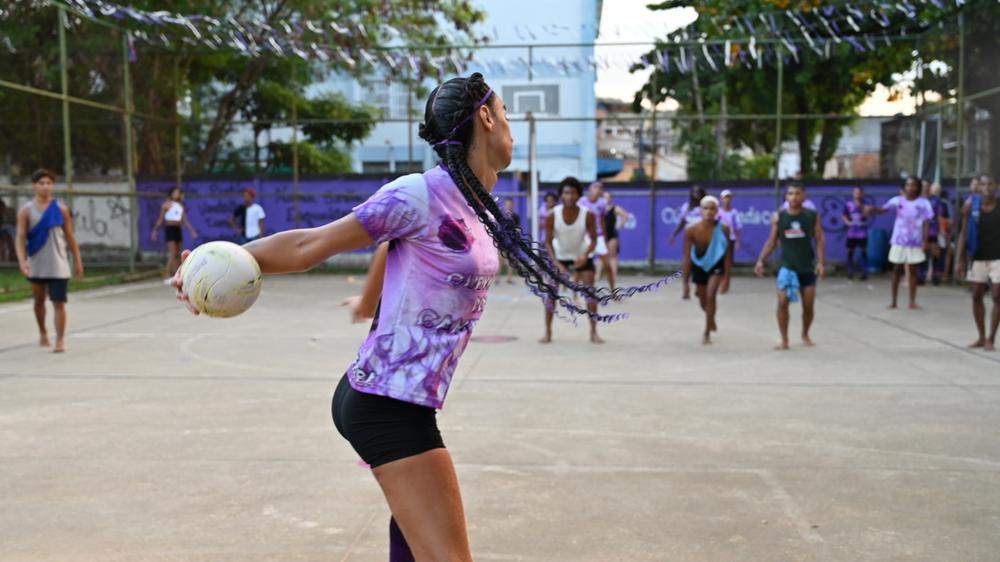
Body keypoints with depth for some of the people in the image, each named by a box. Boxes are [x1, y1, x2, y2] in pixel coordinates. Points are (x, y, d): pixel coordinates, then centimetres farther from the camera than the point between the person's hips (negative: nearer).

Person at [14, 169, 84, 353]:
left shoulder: (61, 209, 1)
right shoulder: (26, 211, -1)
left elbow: (70, 237, 5)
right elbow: (20, 238, -6)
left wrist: (78, 261, 3)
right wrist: (22, 261, -19)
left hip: (58, 266, -2)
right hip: (36, 265, 2)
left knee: (58, 302, -8)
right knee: (39, 300, 17)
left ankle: (60, 340, -6)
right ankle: (42, 332, 38)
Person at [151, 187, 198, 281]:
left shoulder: (181, 205, 14)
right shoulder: (166, 204, -1)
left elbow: (185, 221, 16)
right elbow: (160, 219, 0)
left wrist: (192, 231, 10)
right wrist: (155, 231, -6)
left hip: (178, 229, 6)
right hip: (170, 229, -6)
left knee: (178, 254, 6)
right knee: (173, 253, -15)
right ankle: (167, 276, -13)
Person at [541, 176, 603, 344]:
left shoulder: (588, 215, -23)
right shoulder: (552, 215, -22)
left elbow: (593, 239, -14)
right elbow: (548, 242, -16)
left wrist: (585, 255, -34)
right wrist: (557, 264, -28)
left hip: (582, 256, 0)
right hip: (560, 257, 0)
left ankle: (593, 332, 3)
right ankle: (548, 332, 6)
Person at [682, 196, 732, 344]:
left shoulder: (723, 229, -24)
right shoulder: (691, 230, -23)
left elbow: (727, 255, -15)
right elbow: (687, 257, -16)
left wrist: (726, 277, -16)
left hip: (717, 264, -2)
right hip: (699, 265, 2)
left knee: (710, 296, -20)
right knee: (703, 302, 15)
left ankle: (707, 333, -4)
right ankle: (711, 319, 51)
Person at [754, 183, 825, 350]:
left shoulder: (813, 216, -3)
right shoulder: (778, 217, -2)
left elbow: (819, 240, -3)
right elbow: (772, 241, 4)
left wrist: (820, 262, -15)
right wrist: (761, 260, -6)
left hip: (807, 267, 0)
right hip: (786, 266, 0)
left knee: (808, 306, 7)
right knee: (782, 302, -12)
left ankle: (805, 335, 32)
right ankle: (784, 340, 0)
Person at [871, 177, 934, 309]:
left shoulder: (923, 203, -2)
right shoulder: (898, 200, -2)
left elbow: (926, 223, -2)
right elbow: (884, 209, -14)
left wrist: (925, 241, -9)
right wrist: (874, 209, -36)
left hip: (915, 242, 0)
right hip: (899, 241, 0)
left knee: (913, 271, 4)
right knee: (897, 270, 6)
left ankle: (912, 301, 10)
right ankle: (893, 300, 12)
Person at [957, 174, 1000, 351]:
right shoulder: (971, 205, -3)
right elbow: (964, 233, 1)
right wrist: (961, 259, -1)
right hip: (977, 257, 2)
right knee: (977, 295, 6)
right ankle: (981, 337, 18)